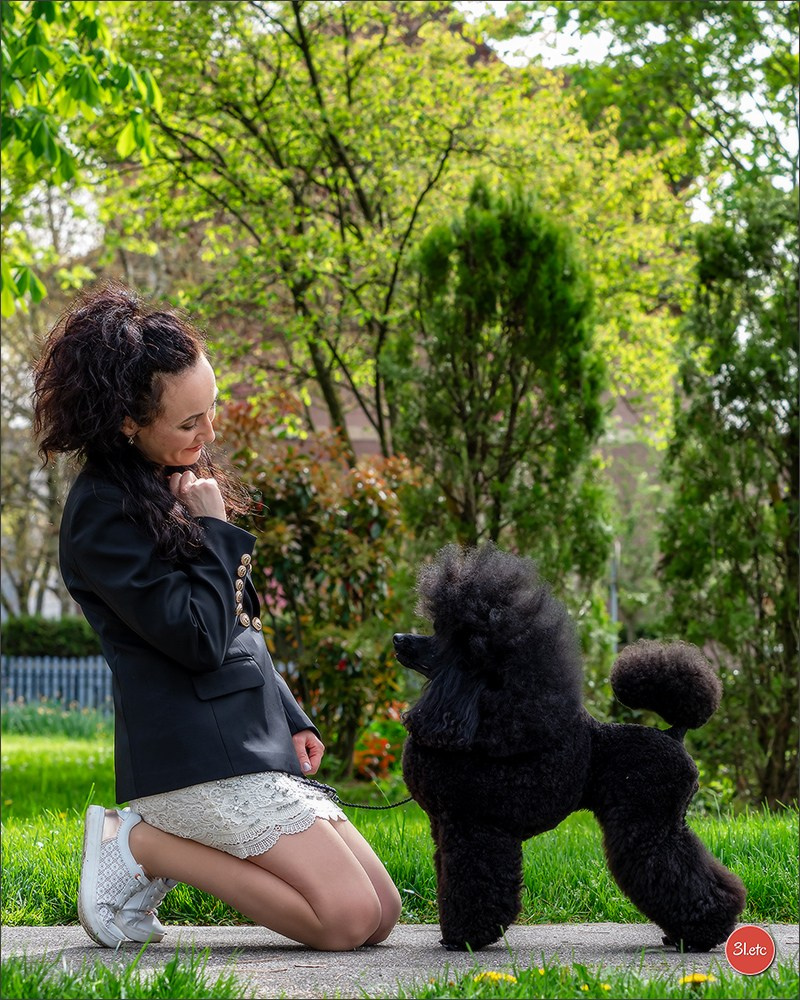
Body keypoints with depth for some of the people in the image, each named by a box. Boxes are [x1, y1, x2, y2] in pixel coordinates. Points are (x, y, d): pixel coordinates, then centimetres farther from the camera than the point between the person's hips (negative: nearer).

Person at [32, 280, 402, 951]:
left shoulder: (180, 481, 16)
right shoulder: (103, 512, -13)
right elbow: (201, 639, -19)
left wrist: (291, 720, 15)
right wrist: (215, 531, -10)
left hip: (256, 744, 9)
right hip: (197, 760, -9)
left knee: (383, 912, 4)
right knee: (348, 919, -16)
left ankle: (167, 846, 9)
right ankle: (139, 846, -4)